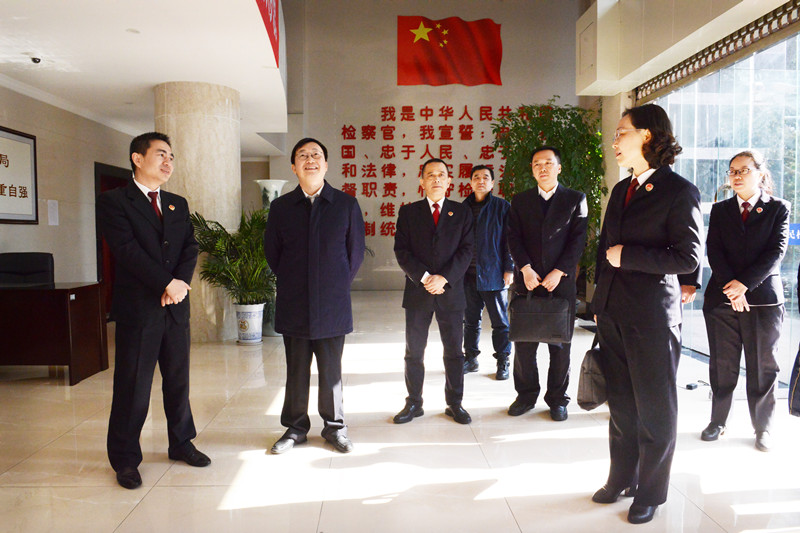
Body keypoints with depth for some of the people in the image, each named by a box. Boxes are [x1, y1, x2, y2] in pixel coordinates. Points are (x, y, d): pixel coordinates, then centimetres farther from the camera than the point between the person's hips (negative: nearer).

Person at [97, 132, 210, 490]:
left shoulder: (178, 204, 16)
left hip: (176, 307, 5)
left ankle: (181, 443, 28)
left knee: (178, 381, 13)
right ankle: (125, 459, 17)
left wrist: (182, 281, -12)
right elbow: (128, 250, -13)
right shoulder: (113, 201, -2)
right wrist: (168, 283, -17)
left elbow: (190, 248, 6)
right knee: (133, 387, 2)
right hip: (137, 309, -5)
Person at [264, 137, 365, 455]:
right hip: (293, 306, 1)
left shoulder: (346, 205, 2)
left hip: (332, 305, -1)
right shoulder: (280, 207, 5)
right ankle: (295, 428, 26)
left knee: (331, 370, 8)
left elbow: (355, 252, 6)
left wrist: (338, 286, 6)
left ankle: (334, 427, 24)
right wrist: (292, 285, 9)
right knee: (296, 370, 10)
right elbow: (271, 253, 11)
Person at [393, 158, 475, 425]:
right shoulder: (408, 212, 6)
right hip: (417, 292, 0)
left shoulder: (462, 212, 7)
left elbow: (466, 250, -1)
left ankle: (455, 403, 20)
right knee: (414, 351, 6)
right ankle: (414, 403, 19)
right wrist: (424, 277, -13)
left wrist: (444, 277, -14)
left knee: (454, 351, 7)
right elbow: (401, 250, -1)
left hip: (451, 291, 0)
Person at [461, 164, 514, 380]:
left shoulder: (502, 207, 1)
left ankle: (503, 362, 15)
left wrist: (509, 269, -7)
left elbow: (509, 240, -1)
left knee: (500, 321, 4)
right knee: (471, 319, 12)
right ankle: (471, 359, 24)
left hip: (493, 274, -3)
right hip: (468, 274, 4)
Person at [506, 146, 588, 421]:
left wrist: (559, 272, -11)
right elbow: (514, 238, 3)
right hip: (527, 281, 1)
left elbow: (578, 240, -1)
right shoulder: (520, 201, 11)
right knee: (523, 343, 4)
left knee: (560, 345, 5)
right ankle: (526, 395, 20)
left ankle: (557, 398, 19)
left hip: (561, 282, -1)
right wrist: (526, 269, -11)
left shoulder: (576, 200, 6)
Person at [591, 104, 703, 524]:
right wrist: (600, 303, 14)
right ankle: (621, 478, 33)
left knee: (655, 409, 8)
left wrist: (628, 255, -14)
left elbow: (689, 257, -12)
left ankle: (651, 492, 25)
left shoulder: (679, 191, -9)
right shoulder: (621, 190, 12)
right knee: (620, 405, 16)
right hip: (613, 314, 6)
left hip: (652, 316, -6)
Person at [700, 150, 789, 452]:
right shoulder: (720, 210, 10)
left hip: (763, 299, -2)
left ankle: (763, 429, 19)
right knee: (722, 367, 8)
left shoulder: (778, 209, 5)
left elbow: (776, 251, -6)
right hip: (722, 300, 2)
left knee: (762, 368, 5)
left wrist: (744, 283, -16)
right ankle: (718, 421, 21)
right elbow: (713, 250, 0)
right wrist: (730, 287, -12)